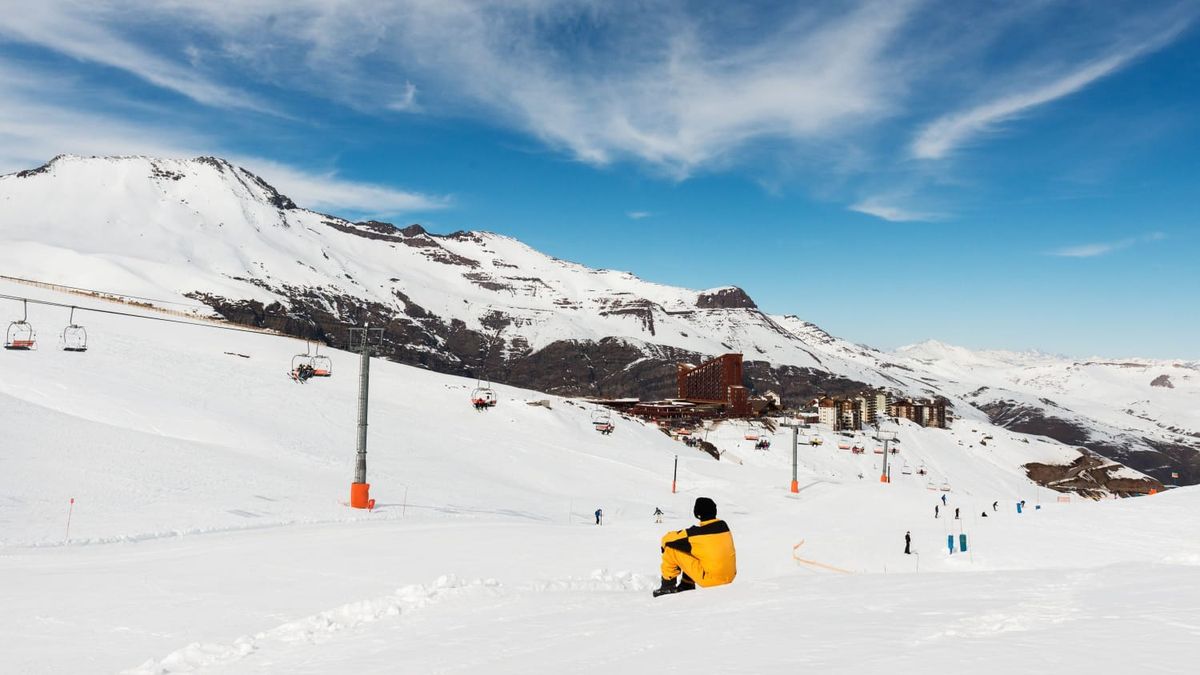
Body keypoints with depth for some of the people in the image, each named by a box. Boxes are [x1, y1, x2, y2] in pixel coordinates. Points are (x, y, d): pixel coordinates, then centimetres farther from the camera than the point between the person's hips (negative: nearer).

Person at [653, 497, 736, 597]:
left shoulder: (695, 533, -16)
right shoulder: (723, 525, 2)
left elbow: (667, 539, -4)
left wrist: (665, 544, 19)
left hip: (710, 579, -7)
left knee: (671, 548, -2)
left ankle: (668, 585, 12)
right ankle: (687, 585, 29)